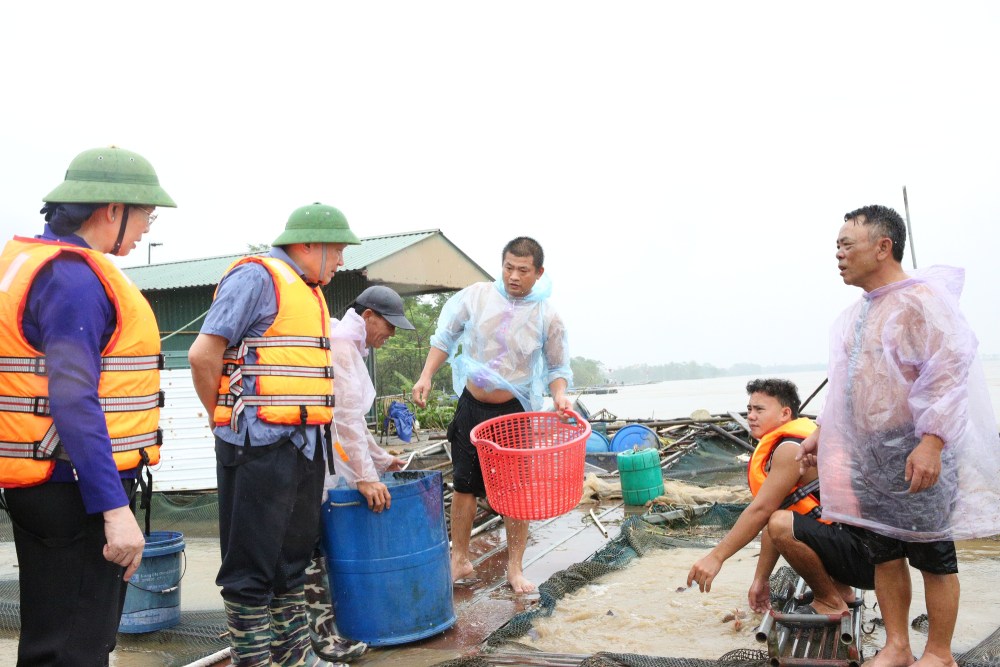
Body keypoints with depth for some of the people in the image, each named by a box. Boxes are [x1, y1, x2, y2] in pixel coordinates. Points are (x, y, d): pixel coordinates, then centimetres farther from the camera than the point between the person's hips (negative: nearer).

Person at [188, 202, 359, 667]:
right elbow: (203, 354, -15)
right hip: (260, 446, -9)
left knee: (293, 558, 17)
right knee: (252, 564, 1)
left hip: (305, 445, 9)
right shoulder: (256, 276, -9)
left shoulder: (310, 291, 18)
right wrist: (225, 417, -3)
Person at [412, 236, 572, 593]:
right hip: (471, 406, 2)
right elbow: (445, 337, 6)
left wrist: (559, 394, -18)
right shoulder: (477, 295, -6)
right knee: (464, 484, 8)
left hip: (514, 413, -1)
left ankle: (515, 567, 16)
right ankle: (459, 560, 23)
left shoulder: (547, 316, -9)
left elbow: (557, 367, 2)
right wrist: (426, 376, 0)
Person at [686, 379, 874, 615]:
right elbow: (766, 515, 14)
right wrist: (761, 579, 16)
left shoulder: (791, 448, -15)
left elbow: (760, 510, -20)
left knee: (781, 524, -28)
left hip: (862, 551, -10)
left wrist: (716, 556, -16)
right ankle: (842, 591, 19)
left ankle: (830, 603, -7)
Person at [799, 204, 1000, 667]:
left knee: (932, 557, 4)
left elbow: (948, 369, -21)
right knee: (884, 553, 13)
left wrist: (931, 442, -28)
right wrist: (822, 432, 20)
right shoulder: (859, 312, 13)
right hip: (867, 455, 8)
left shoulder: (920, 299, -13)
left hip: (915, 455, -8)